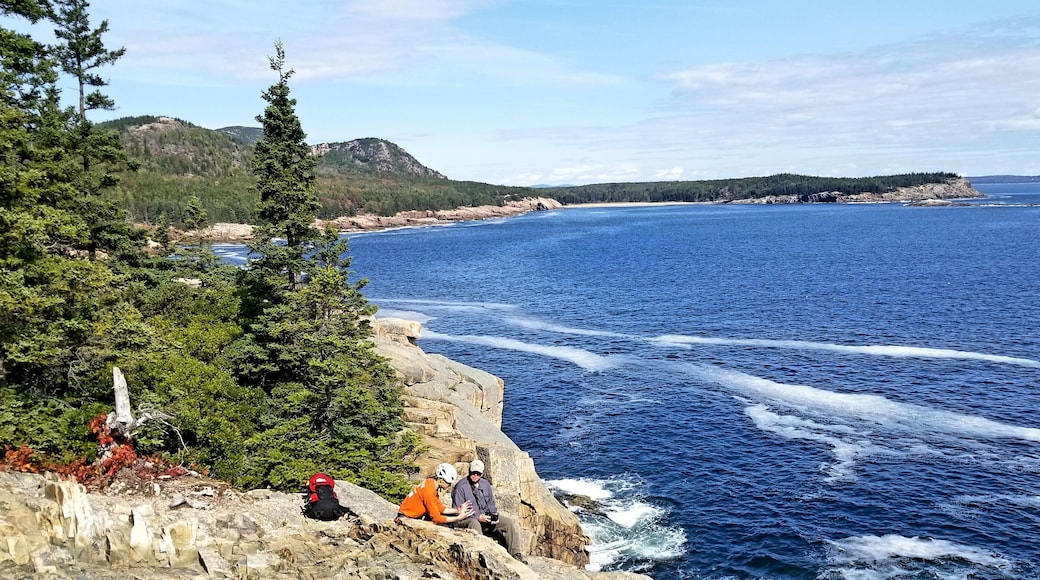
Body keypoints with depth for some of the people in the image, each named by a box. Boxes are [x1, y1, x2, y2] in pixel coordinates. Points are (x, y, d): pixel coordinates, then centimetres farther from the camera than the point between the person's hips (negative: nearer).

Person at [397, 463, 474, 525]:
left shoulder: (432, 482, 0)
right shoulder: (429, 490, -27)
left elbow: (440, 508, 6)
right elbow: (437, 518, -24)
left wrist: (457, 511, -4)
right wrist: (458, 518, -23)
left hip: (418, 515, 9)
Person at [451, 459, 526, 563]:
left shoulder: (485, 484, 10)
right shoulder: (460, 487, -10)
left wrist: (494, 514, -4)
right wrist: (477, 517, -20)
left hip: (486, 517, 6)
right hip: (467, 519, -6)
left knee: (510, 522, -8)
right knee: (475, 524, -42)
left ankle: (515, 554, -6)